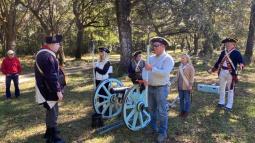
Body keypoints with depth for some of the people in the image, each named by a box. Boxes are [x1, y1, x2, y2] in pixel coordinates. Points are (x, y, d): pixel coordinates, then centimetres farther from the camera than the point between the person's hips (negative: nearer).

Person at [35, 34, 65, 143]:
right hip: (49, 90, -11)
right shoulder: (47, 56, -24)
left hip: (47, 89, 11)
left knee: (51, 111, 23)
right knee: (53, 112, 0)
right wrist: (58, 90, -22)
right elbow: (51, 76, -27)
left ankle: (49, 131, 39)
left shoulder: (44, 53, 11)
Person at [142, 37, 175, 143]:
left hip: (161, 88, -7)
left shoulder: (168, 59, -11)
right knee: (152, 109, 17)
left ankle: (163, 133, 13)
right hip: (150, 87, 7)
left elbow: (164, 73, -24)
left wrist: (151, 68, -27)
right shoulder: (151, 58, 9)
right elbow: (145, 69, 4)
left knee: (162, 111, 0)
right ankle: (154, 128, 34)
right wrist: (145, 78, -15)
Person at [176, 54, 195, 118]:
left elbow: (192, 77, -10)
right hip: (180, 87, 6)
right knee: (181, 99, 13)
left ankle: (186, 111, 15)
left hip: (187, 87, -6)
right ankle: (182, 111, 24)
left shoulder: (190, 67, -10)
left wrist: (190, 85, -13)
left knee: (187, 100, 5)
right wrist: (177, 83, 13)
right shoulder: (180, 66, 8)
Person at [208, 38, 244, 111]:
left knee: (230, 90, 4)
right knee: (221, 88, 17)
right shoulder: (223, 52, 7)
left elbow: (241, 60, -18)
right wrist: (212, 70, 17)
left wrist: (241, 64, -42)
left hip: (231, 73, -6)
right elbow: (218, 62, 14)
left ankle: (229, 106, 13)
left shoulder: (236, 53, -9)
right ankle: (221, 102, 33)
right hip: (222, 72, 6)